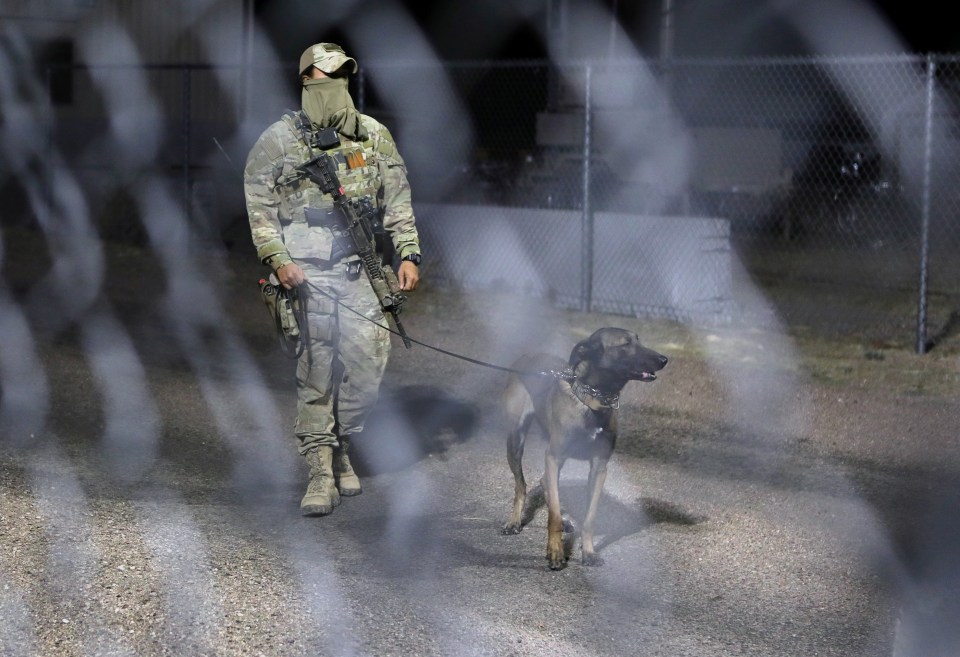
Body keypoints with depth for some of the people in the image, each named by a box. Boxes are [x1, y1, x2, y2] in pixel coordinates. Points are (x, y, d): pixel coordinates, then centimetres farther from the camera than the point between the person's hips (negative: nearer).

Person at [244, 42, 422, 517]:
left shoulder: (374, 136, 12)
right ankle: (322, 472, 2)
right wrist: (278, 260, -9)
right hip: (305, 272, -2)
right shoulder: (277, 141, 3)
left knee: (368, 363, -2)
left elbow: (398, 202, 14)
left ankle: (341, 447, 22)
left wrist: (408, 255, 5)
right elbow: (260, 208, 2)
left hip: (360, 270, 3)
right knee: (316, 372, -3)